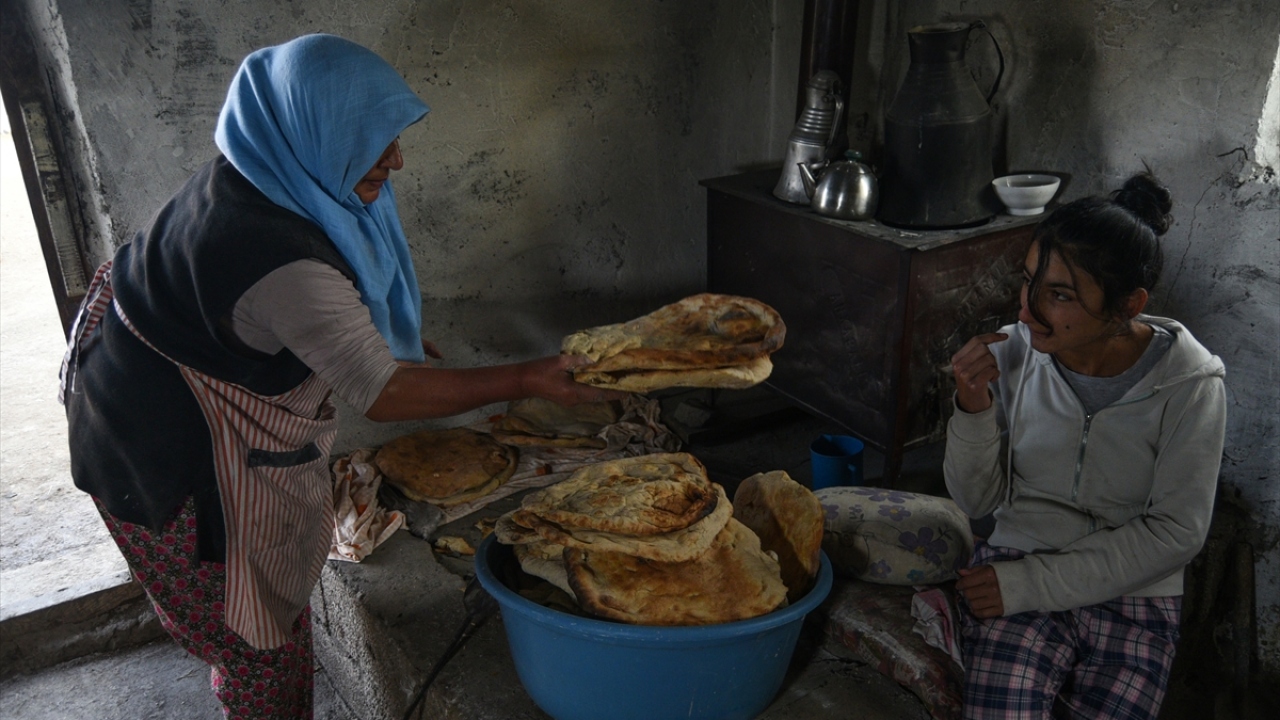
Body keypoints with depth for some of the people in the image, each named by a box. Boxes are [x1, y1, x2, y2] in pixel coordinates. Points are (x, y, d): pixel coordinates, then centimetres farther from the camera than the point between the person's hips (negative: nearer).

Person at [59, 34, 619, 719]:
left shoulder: (261, 176, -6)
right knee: (258, 636, 9)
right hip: (177, 449, -9)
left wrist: (386, 335, 13)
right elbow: (382, 393, -31)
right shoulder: (282, 260, -36)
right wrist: (526, 381, -26)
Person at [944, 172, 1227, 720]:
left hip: (1134, 597, 0)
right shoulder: (1012, 354, -7)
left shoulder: (1190, 385, -11)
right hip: (1016, 569, 0)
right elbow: (977, 501, -1)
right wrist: (974, 410, -20)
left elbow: (1175, 534, -9)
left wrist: (1031, 584, -15)